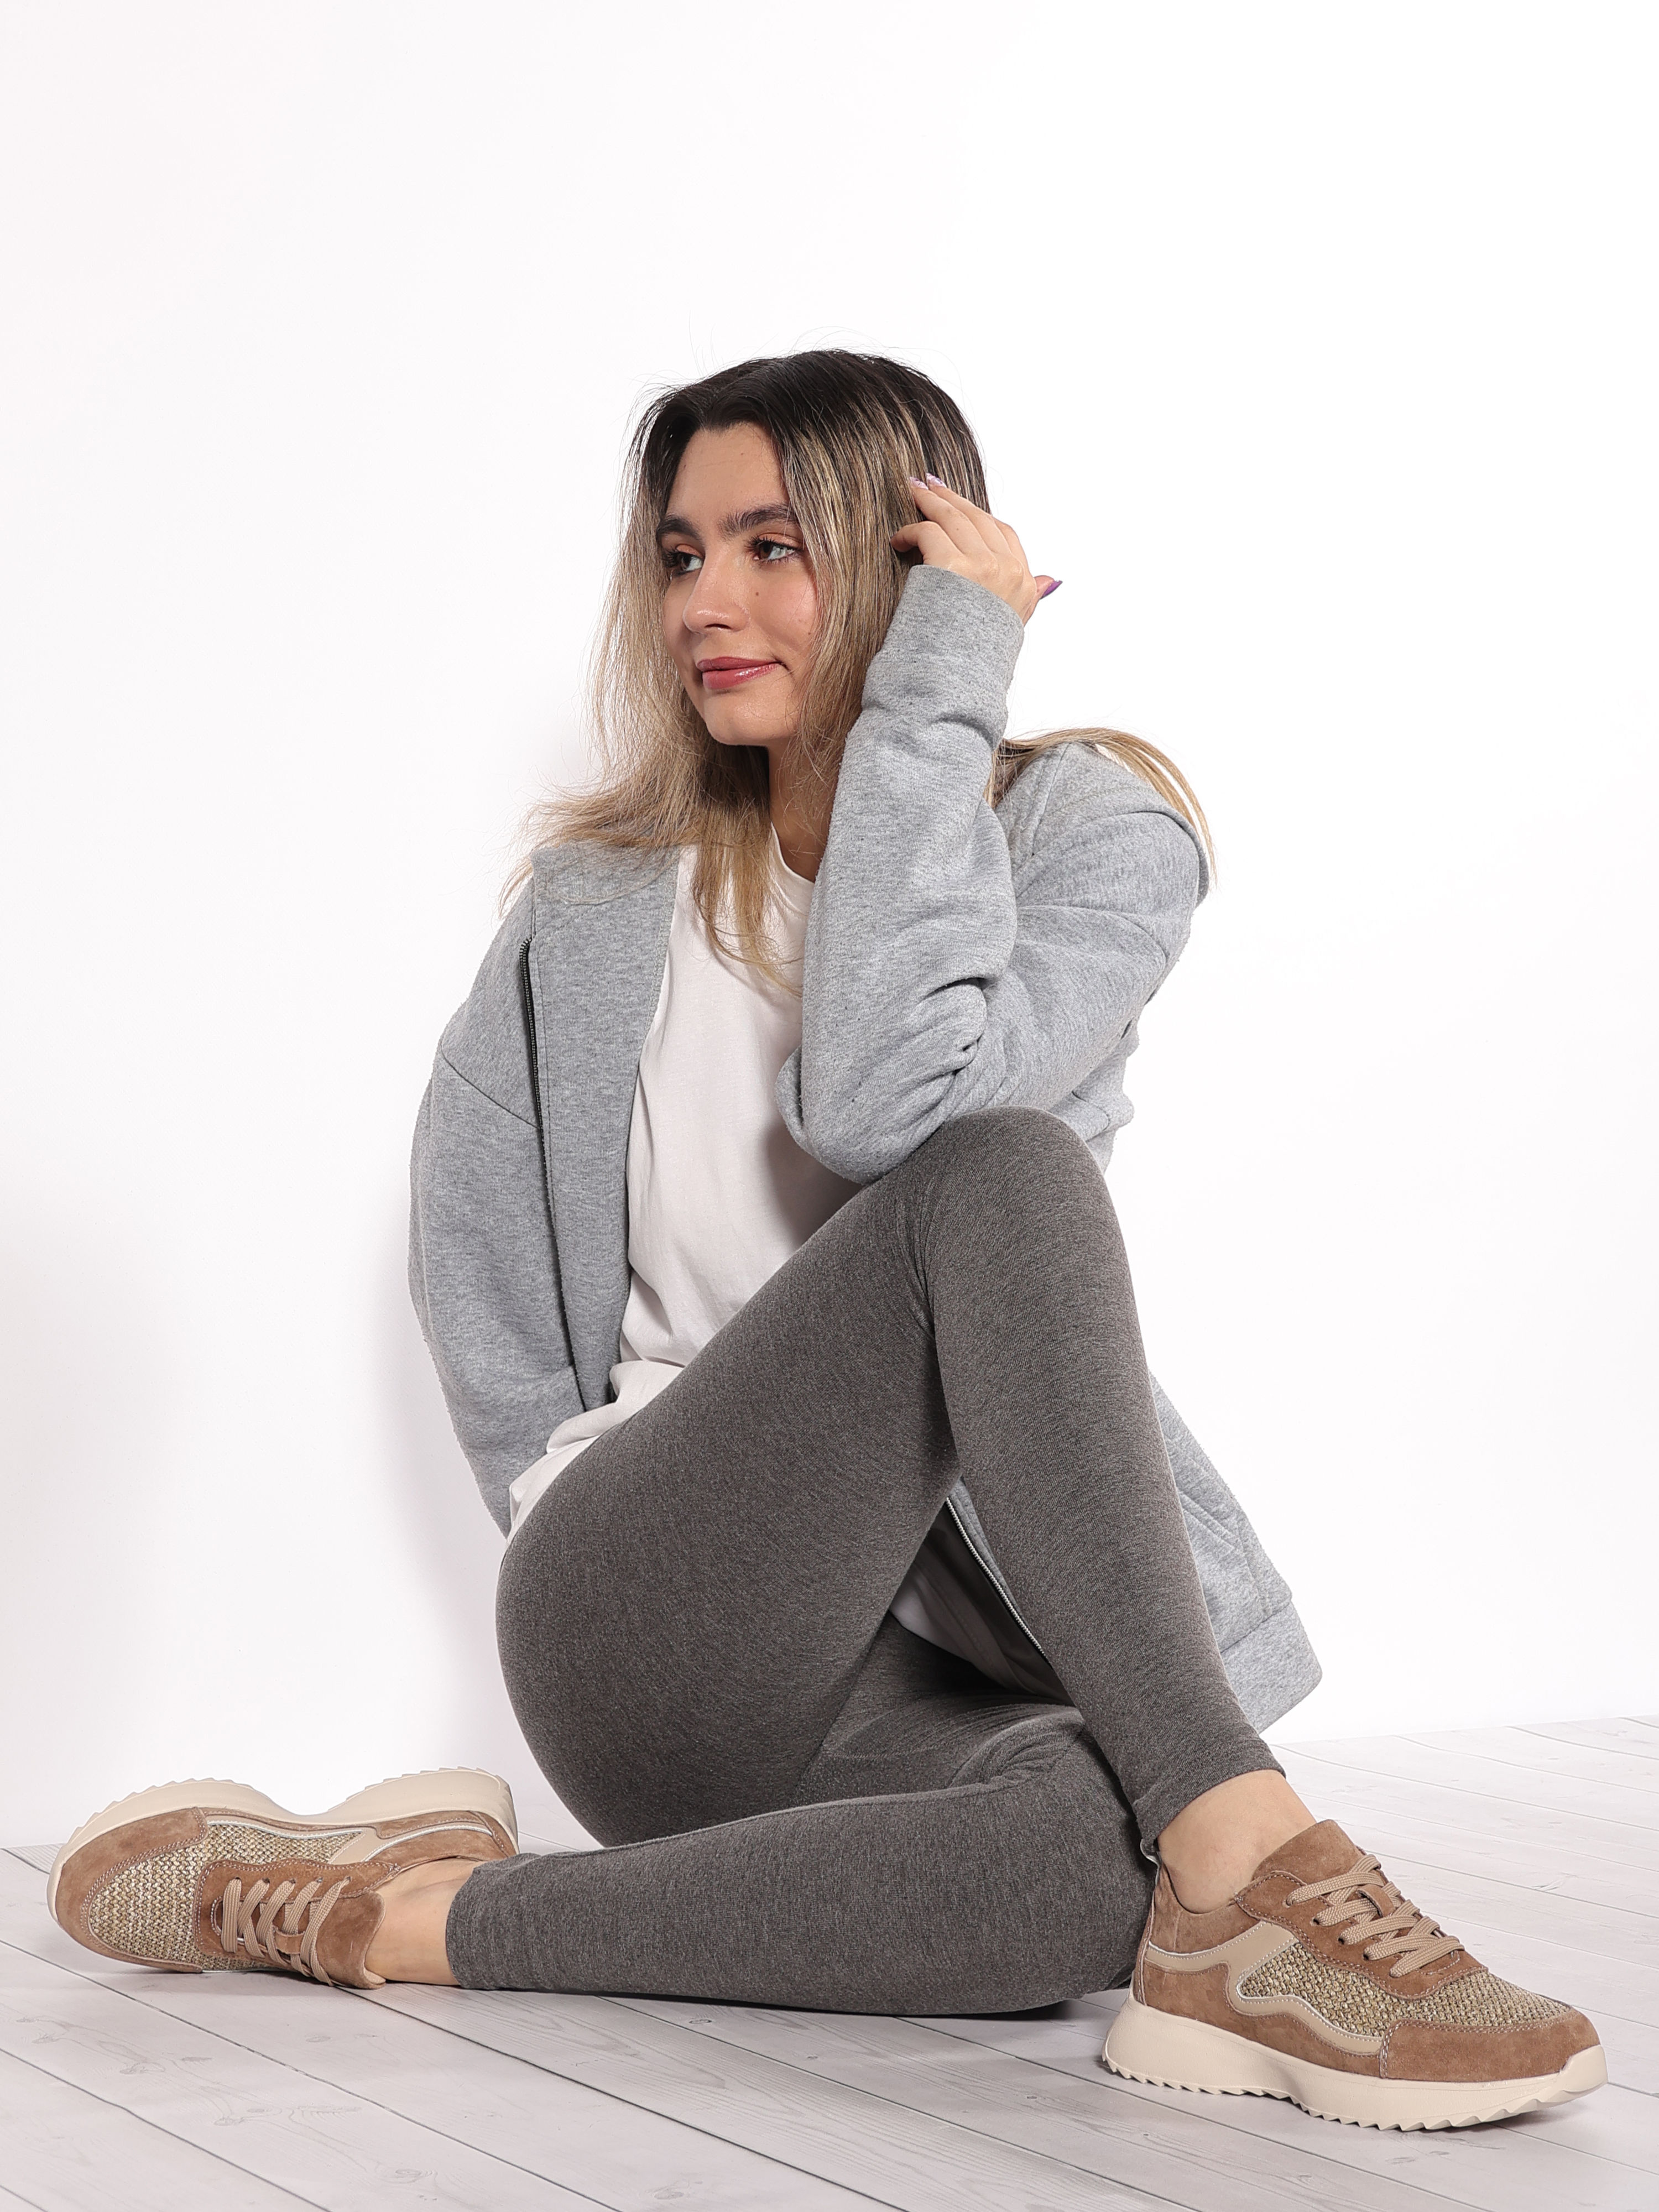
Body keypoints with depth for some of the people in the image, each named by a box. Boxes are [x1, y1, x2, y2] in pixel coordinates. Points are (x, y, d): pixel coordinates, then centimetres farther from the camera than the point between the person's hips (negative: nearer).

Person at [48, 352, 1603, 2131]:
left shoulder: (1095, 832, 2)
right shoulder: (604, 897, 11)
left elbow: (881, 1101, -20)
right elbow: (471, 1255, 18)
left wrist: (941, 686, -15)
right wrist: (587, 1512, 7)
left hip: (944, 1654, 0)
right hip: (647, 1619, 0)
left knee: (1127, 1846, -39)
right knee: (997, 1175, -31)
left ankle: (414, 1912, -26)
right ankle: (1257, 1868, -38)